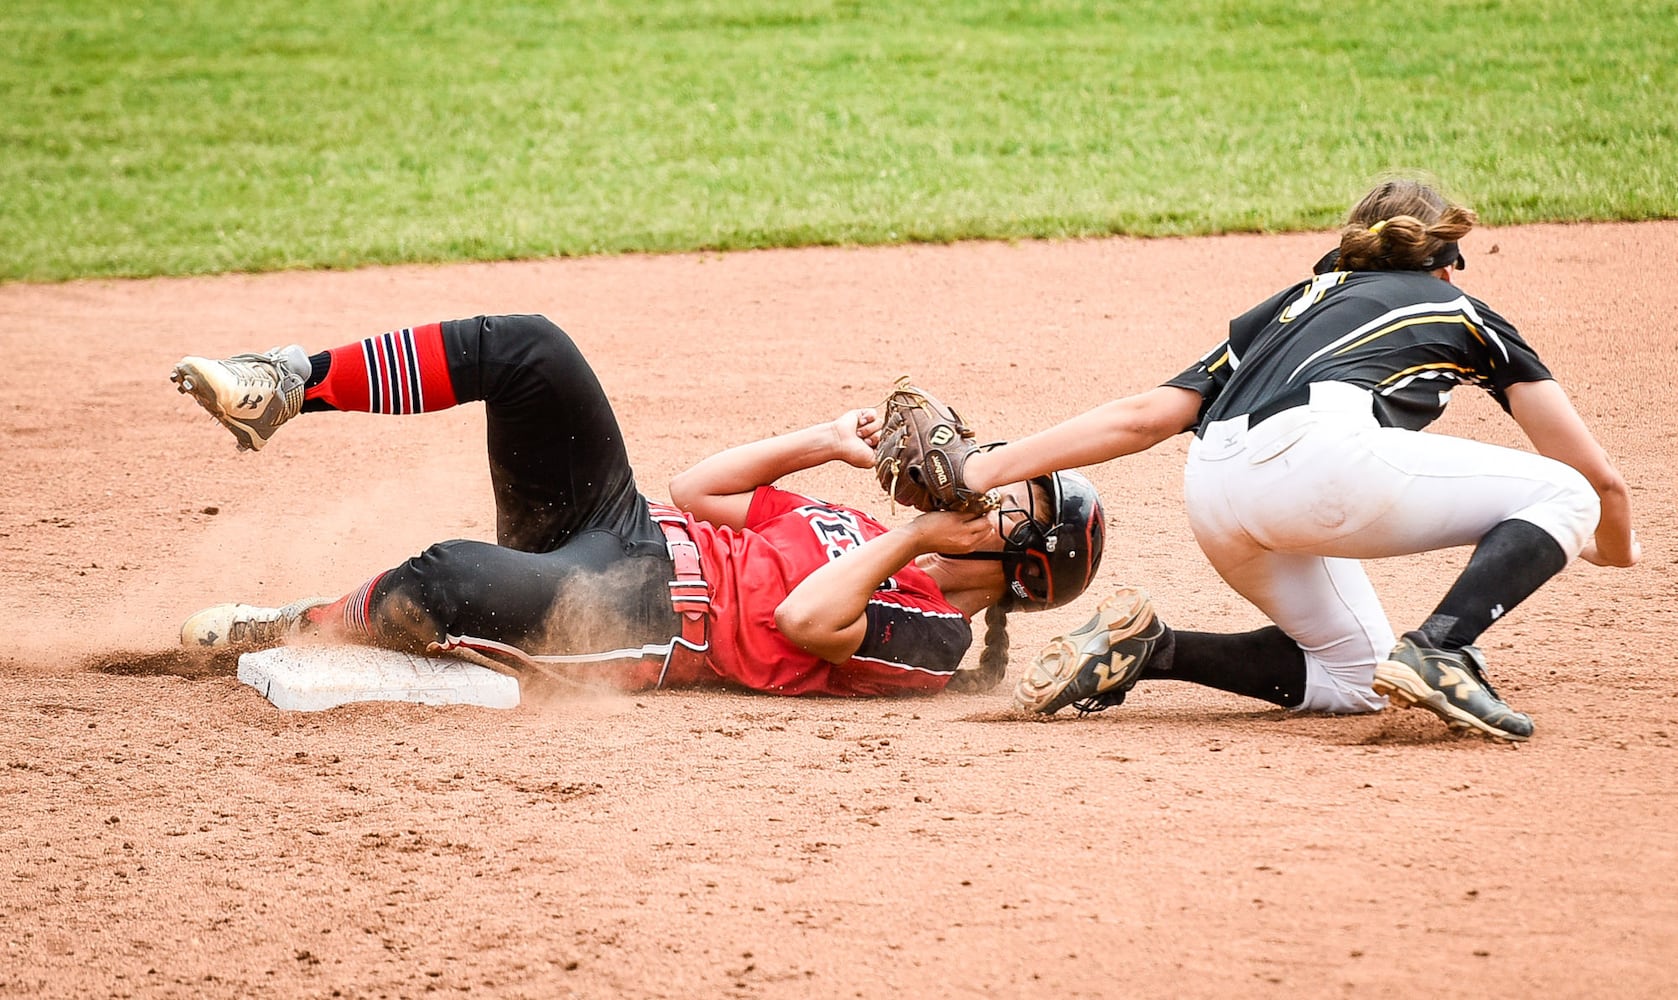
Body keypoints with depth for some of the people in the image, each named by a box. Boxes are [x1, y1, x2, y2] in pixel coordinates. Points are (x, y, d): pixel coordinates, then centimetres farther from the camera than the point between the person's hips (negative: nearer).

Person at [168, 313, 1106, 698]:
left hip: (633, 615, -9)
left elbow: (801, 620, -25)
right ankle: (286, 386, -7)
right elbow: (699, 489, 19)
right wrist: (823, 443, 13)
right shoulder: (884, 545, 21)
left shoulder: (930, 640, -5)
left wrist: (916, 536, -15)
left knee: (453, 579, -37)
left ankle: (301, 628, -7)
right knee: (525, 347, -9)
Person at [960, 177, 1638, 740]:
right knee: (1562, 494, 8)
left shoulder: (1290, 307, 36)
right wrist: (1615, 547, 49)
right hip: (1322, 448, -6)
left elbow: (1144, 415, 23)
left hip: (1212, 499, 6)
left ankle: (1144, 648, 8)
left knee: (1351, 679, 24)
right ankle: (1438, 649, -16)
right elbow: (1598, 477, 28)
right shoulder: (1462, 311, 27)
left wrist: (985, 470, 24)